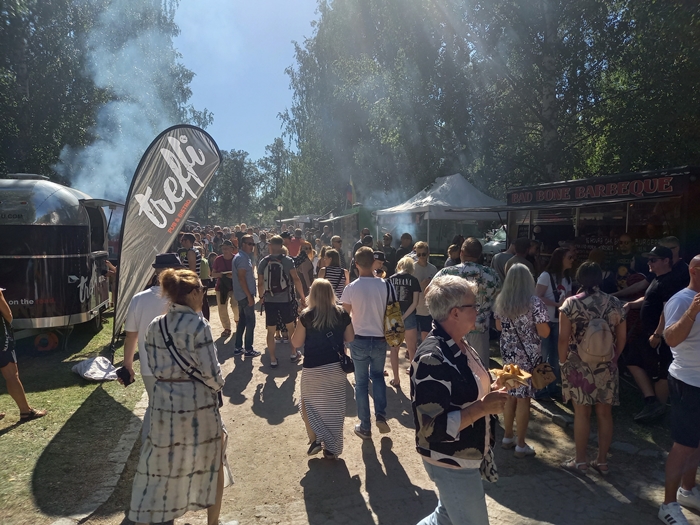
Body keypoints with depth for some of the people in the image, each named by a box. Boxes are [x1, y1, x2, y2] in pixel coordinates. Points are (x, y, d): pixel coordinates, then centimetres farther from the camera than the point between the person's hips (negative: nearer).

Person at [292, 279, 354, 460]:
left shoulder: (306, 316, -10)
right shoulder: (342, 314, -2)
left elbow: (296, 343, -3)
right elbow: (350, 339, 6)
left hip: (313, 368, -2)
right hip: (336, 366, 3)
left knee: (310, 404, 20)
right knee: (334, 408, 13)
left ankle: (315, 439, 12)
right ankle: (331, 448, 21)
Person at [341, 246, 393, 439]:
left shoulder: (351, 288, -13)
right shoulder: (385, 285, -9)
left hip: (359, 340, -2)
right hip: (380, 339, 2)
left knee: (361, 382, 12)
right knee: (377, 376, 24)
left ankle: (365, 427, 19)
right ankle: (381, 415, 11)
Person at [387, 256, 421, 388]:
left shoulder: (391, 279, 2)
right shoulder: (413, 280, -2)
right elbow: (415, 302, -9)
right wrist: (404, 317, -10)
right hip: (408, 317, -1)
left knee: (394, 349, 12)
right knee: (412, 349, 14)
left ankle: (396, 379, 15)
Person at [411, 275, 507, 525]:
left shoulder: (459, 345, 1)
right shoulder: (432, 358, -30)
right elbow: (433, 428, -31)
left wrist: (494, 383, -1)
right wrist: (483, 408, -29)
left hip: (464, 456, 9)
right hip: (451, 464, -9)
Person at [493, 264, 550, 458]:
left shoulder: (500, 301, 0)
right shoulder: (535, 302, -16)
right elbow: (544, 332, -14)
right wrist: (530, 324, 3)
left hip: (508, 353, 5)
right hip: (528, 355, -5)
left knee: (510, 395, 16)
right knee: (523, 398, 4)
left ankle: (507, 437, 28)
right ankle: (521, 445, 14)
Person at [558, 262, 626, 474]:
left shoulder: (571, 304, -9)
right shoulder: (615, 303, 0)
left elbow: (563, 338, -11)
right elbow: (621, 338, 6)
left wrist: (562, 361, 3)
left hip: (578, 366, -3)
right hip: (607, 367, 3)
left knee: (581, 412, 5)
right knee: (604, 413, 11)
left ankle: (580, 460, 16)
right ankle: (602, 460, 22)